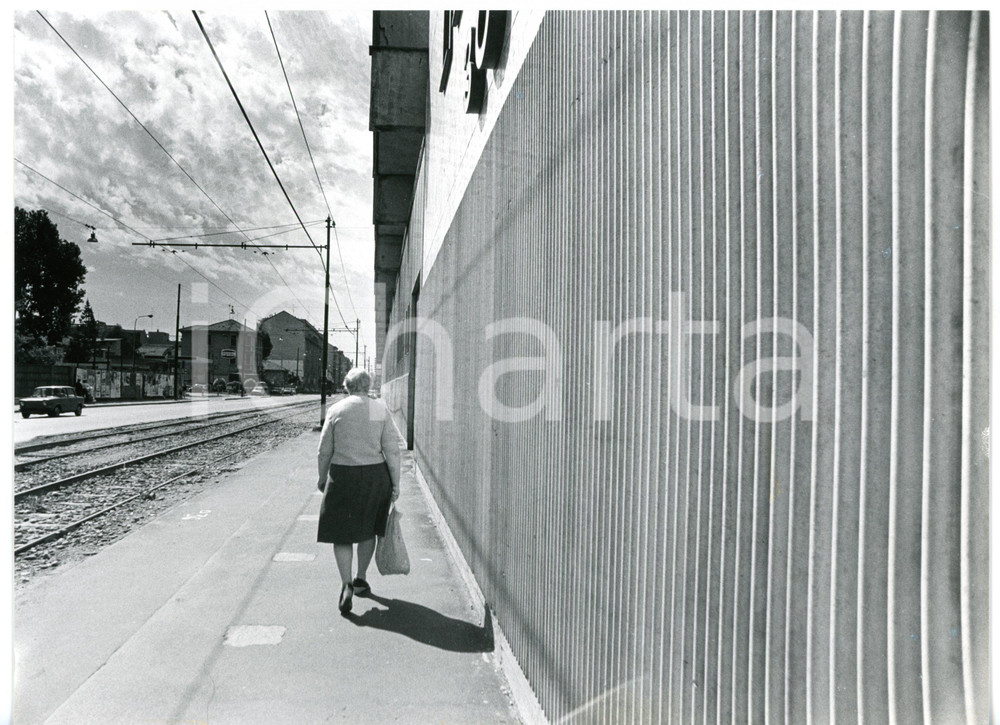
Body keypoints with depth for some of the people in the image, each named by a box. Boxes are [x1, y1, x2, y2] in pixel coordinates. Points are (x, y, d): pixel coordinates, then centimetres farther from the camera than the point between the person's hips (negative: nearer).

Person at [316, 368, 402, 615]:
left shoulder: (336, 410, -3)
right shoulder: (381, 410, -1)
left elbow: (324, 451, 0)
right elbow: (392, 450, -4)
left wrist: (322, 478, 15)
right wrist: (396, 483, 1)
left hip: (343, 476, -2)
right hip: (375, 475, 2)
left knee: (342, 533, 7)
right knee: (368, 530, 18)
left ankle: (347, 585, -6)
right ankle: (361, 580, 31)